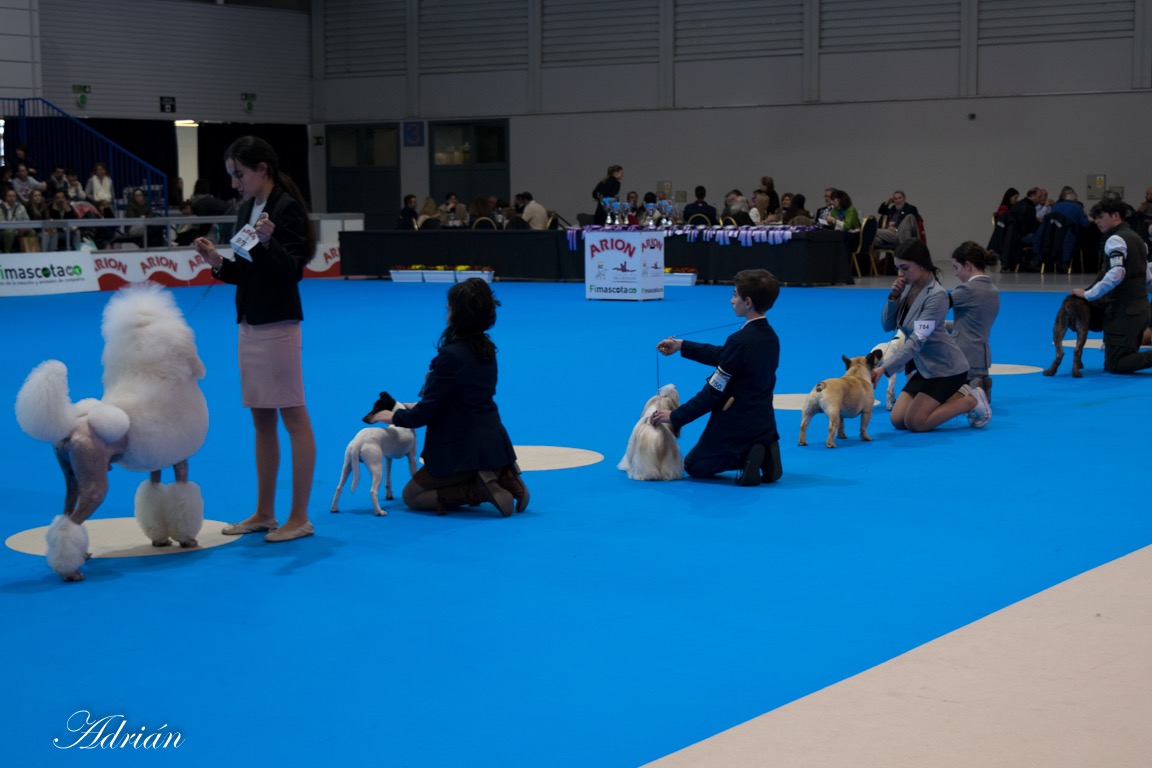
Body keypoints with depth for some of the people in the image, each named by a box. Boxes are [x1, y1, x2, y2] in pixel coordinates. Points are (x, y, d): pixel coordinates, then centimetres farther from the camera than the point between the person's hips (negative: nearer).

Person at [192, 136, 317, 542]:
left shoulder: (286, 208, -11)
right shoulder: (246, 209, 12)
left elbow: (294, 271, -17)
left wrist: (269, 241, -32)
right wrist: (217, 262, -1)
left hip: (278, 325, -9)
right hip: (249, 323, 9)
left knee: (294, 418, -3)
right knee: (261, 420, 13)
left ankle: (299, 518, 1)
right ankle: (264, 513, 20)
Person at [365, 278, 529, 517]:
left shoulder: (452, 355, -21)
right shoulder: (486, 349, 5)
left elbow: (426, 411, -15)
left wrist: (394, 417, 3)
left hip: (464, 450, -8)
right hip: (492, 441, 8)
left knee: (411, 496, 11)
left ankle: (480, 490, -9)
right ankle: (500, 478, 7)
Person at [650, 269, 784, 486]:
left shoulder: (741, 341, -24)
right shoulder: (770, 337, 2)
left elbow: (714, 392, -20)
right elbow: (724, 356, 15)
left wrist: (675, 416, -11)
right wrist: (682, 346, 17)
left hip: (736, 426, -8)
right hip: (764, 425, 8)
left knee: (693, 466, 18)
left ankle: (745, 458, -7)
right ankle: (764, 454, 6)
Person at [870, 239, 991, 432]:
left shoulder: (936, 295, -25)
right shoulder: (909, 286, -1)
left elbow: (917, 340, -31)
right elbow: (887, 325, 2)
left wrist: (884, 368, -39)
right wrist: (894, 297, -15)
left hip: (946, 367, -8)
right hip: (926, 367, 8)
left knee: (915, 423, -10)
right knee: (898, 420, 5)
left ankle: (972, 401, 5)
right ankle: (957, 396, 17)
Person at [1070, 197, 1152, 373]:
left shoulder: (1115, 240, -12)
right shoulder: (1137, 238, 16)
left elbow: (1116, 274, -28)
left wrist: (1089, 294, -22)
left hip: (1122, 311, -9)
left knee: (1115, 365, -5)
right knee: (1128, 358, 17)